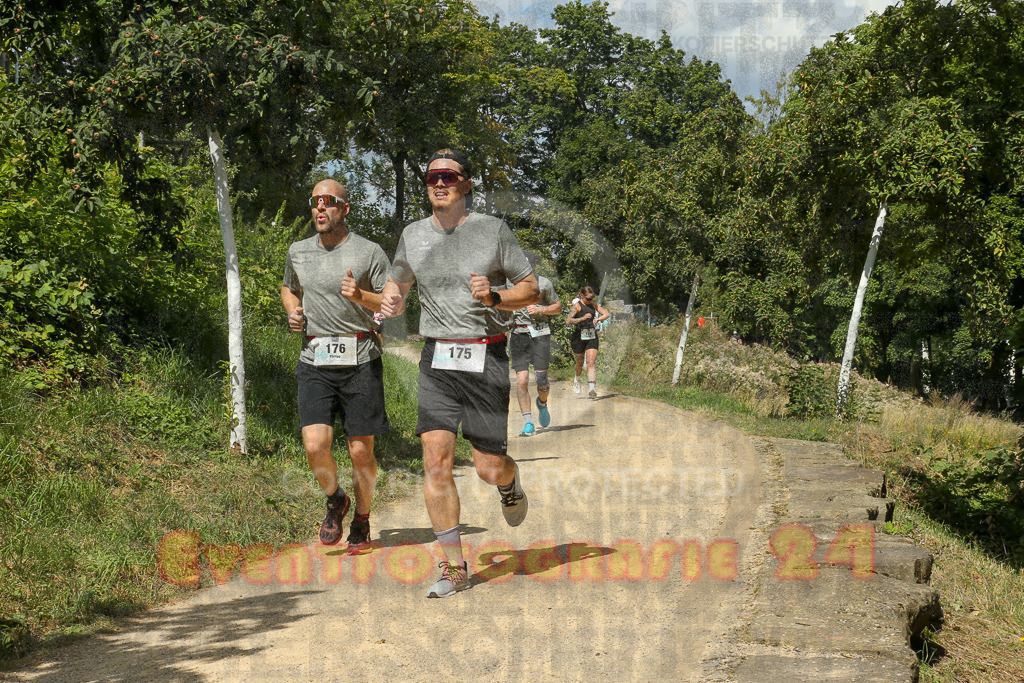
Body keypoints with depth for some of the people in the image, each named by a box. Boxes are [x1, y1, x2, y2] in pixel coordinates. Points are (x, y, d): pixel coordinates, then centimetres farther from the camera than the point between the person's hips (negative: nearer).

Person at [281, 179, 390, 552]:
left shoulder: (369, 252, -2)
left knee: (361, 451, 1)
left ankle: (362, 519, 25)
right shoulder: (298, 252, 10)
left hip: (360, 362, -2)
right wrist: (293, 312, 7)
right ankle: (335, 500, 18)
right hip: (314, 362, 2)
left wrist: (360, 296, -19)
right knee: (315, 446, -12)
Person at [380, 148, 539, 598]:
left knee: (489, 467, -1)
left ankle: (510, 486, 38)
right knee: (436, 463, -8)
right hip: (437, 360, 2)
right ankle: (454, 569, 1)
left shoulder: (492, 230, 0)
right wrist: (391, 302, 0)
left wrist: (494, 297, -15)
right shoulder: (412, 235, 8)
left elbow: (531, 291, 4)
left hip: (485, 358, -2)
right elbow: (397, 283, 23)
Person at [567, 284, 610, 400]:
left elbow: (607, 314, 13)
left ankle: (592, 389, -17)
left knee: (591, 363, -9)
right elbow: (568, 321, -19)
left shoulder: (593, 305, 9)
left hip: (592, 337, 3)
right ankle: (577, 379, 46)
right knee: (579, 362, 15)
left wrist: (598, 319, -5)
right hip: (580, 337, -3)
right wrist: (583, 318, -29)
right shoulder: (577, 306, -7)